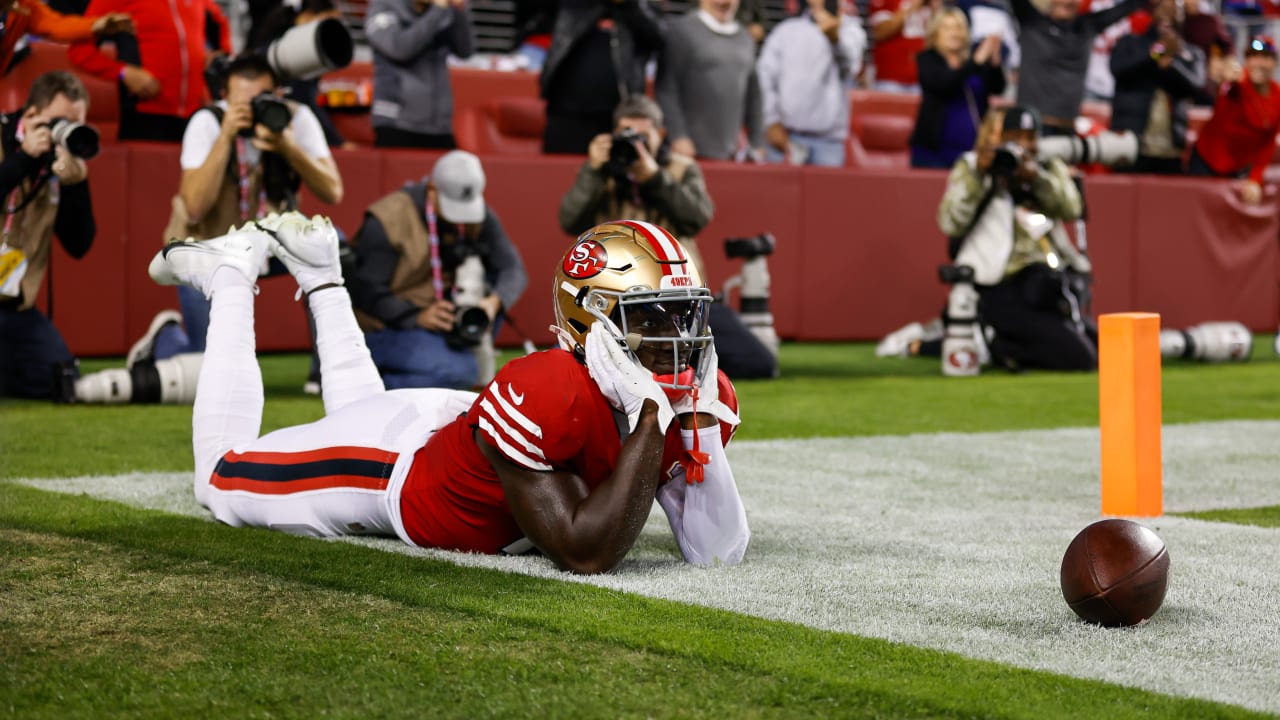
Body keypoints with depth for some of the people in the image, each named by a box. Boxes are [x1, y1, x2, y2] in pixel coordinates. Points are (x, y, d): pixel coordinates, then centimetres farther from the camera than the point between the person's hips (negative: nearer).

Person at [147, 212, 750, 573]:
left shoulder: (694, 396, -24)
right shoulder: (539, 398, -44)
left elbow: (718, 552, -24)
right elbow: (587, 556, -46)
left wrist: (702, 427, -35)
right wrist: (653, 424, -48)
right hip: (394, 466, -6)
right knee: (219, 476, 17)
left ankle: (319, 277, 44)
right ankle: (232, 275, 27)